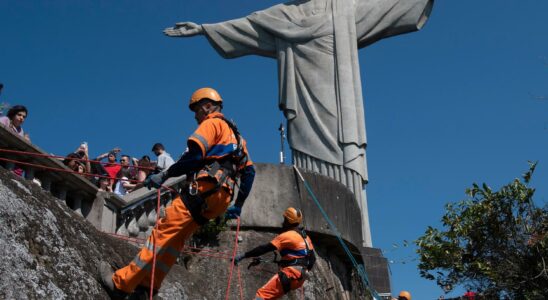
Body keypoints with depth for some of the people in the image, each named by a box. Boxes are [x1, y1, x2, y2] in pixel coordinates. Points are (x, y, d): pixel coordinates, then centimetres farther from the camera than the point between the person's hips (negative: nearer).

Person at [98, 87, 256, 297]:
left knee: (163, 232, -11)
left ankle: (122, 282, -13)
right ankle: (149, 283, 7)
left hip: (205, 189, -9)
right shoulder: (235, 135, 30)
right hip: (222, 198, 9)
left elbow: (194, 155, -12)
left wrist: (165, 175, -10)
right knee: (176, 238, 11)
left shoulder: (212, 123, 4)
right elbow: (249, 171, 27)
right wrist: (238, 206, 29)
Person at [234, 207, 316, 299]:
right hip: (301, 278, 9)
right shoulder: (305, 237, 17)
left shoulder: (286, 236, -7)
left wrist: (243, 256, -10)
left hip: (290, 275, -9)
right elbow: (313, 258, 22)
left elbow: (265, 248, -11)